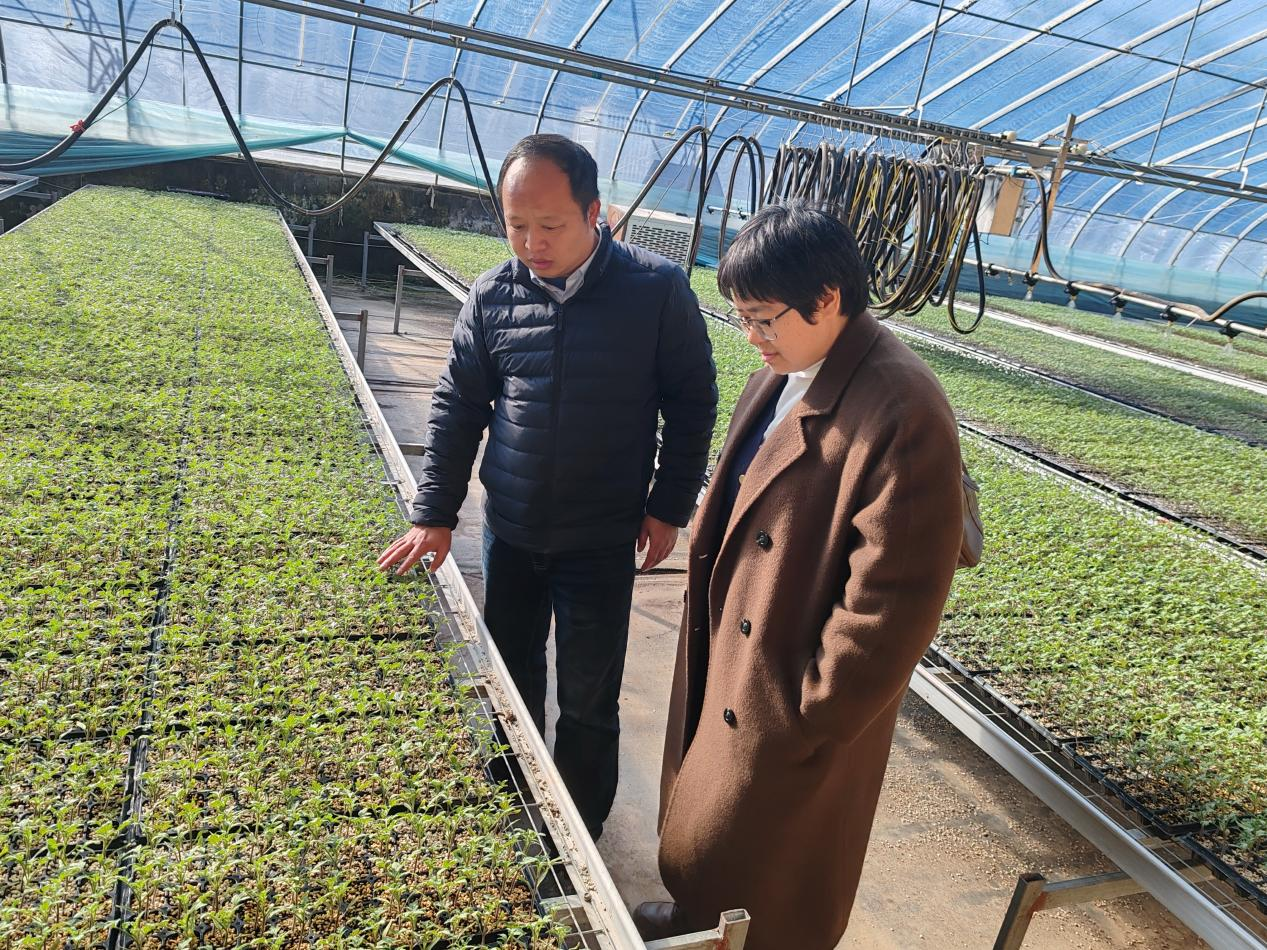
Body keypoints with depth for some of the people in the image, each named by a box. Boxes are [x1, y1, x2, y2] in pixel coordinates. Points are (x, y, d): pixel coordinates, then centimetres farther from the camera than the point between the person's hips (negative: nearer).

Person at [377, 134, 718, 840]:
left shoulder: (658, 288, -11)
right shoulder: (493, 294, -3)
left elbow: (693, 404, -2)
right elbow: (458, 405, 4)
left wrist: (670, 506, -3)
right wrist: (436, 514, 1)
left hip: (601, 543, -3)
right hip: (509, 534, 3)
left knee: (589, 704, 9)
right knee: (512, 682, 18)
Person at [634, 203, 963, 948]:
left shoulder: (904, 411, -27)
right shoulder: (781, 375, 1)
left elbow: (894, 598, -26)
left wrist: (810, 717, -18)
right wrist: (706, 607, 9)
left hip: (790, 699, -8)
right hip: (726, 661, 8)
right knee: (709, 840, 30)